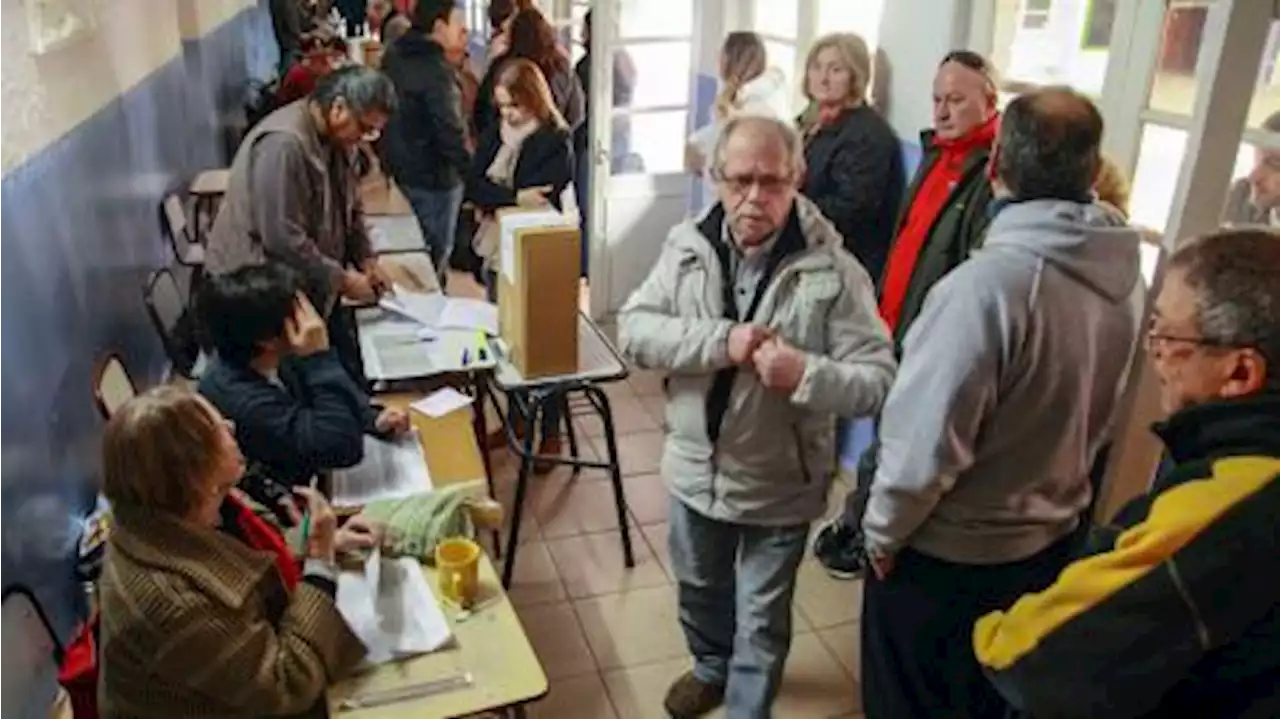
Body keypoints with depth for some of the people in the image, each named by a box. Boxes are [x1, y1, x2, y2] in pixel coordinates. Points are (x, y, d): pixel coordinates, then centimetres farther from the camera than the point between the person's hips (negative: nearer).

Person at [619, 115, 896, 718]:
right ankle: (712, 666, 56)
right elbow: (633, 329, -13)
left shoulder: (832, 270, -18)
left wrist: (805, 374, -37)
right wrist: (720, 343, -26)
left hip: (779, 485, -4)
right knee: (698, 589, 28)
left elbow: (878, 378, -19)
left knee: (762, 620, 15)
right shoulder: (688, 246, -7)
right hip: (695, 469, 4)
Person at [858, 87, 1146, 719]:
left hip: (946, 552, -6)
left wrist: (883, 527, -10)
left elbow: (929, 438, -26)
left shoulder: (991, 282, -30)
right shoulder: (1127, 274, -7)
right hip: (1052, 541, 6)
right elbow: (1097, 412, 6)